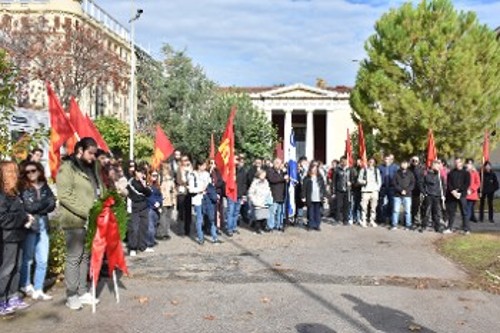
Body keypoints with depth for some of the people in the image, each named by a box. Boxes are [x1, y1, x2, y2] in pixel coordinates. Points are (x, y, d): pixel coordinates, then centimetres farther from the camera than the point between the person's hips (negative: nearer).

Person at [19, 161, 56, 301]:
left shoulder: (45, 187, 11)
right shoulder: (23, 188, 0)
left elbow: (52, 206, 2)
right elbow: (28, 207, -12)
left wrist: (36, 209, -11)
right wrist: (45, 202, -6)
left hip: (43, 227, 4)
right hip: (28, 227, -3)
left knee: (43, 261, 1)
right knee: (27, 259, 6)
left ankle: (38, 290, 10)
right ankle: (26, 285, 26)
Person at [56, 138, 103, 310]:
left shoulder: (91, 168, 16)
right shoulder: (67, 168, -8)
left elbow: (98, 191, 22)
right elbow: (65, 196, -16)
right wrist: (86, 212, -19)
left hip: (90, 221, 7)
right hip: (75, 221, -7)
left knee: (86, 256, 12)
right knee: (74, 258, -1)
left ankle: (82, 291, 22)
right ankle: (71, 295, 10)